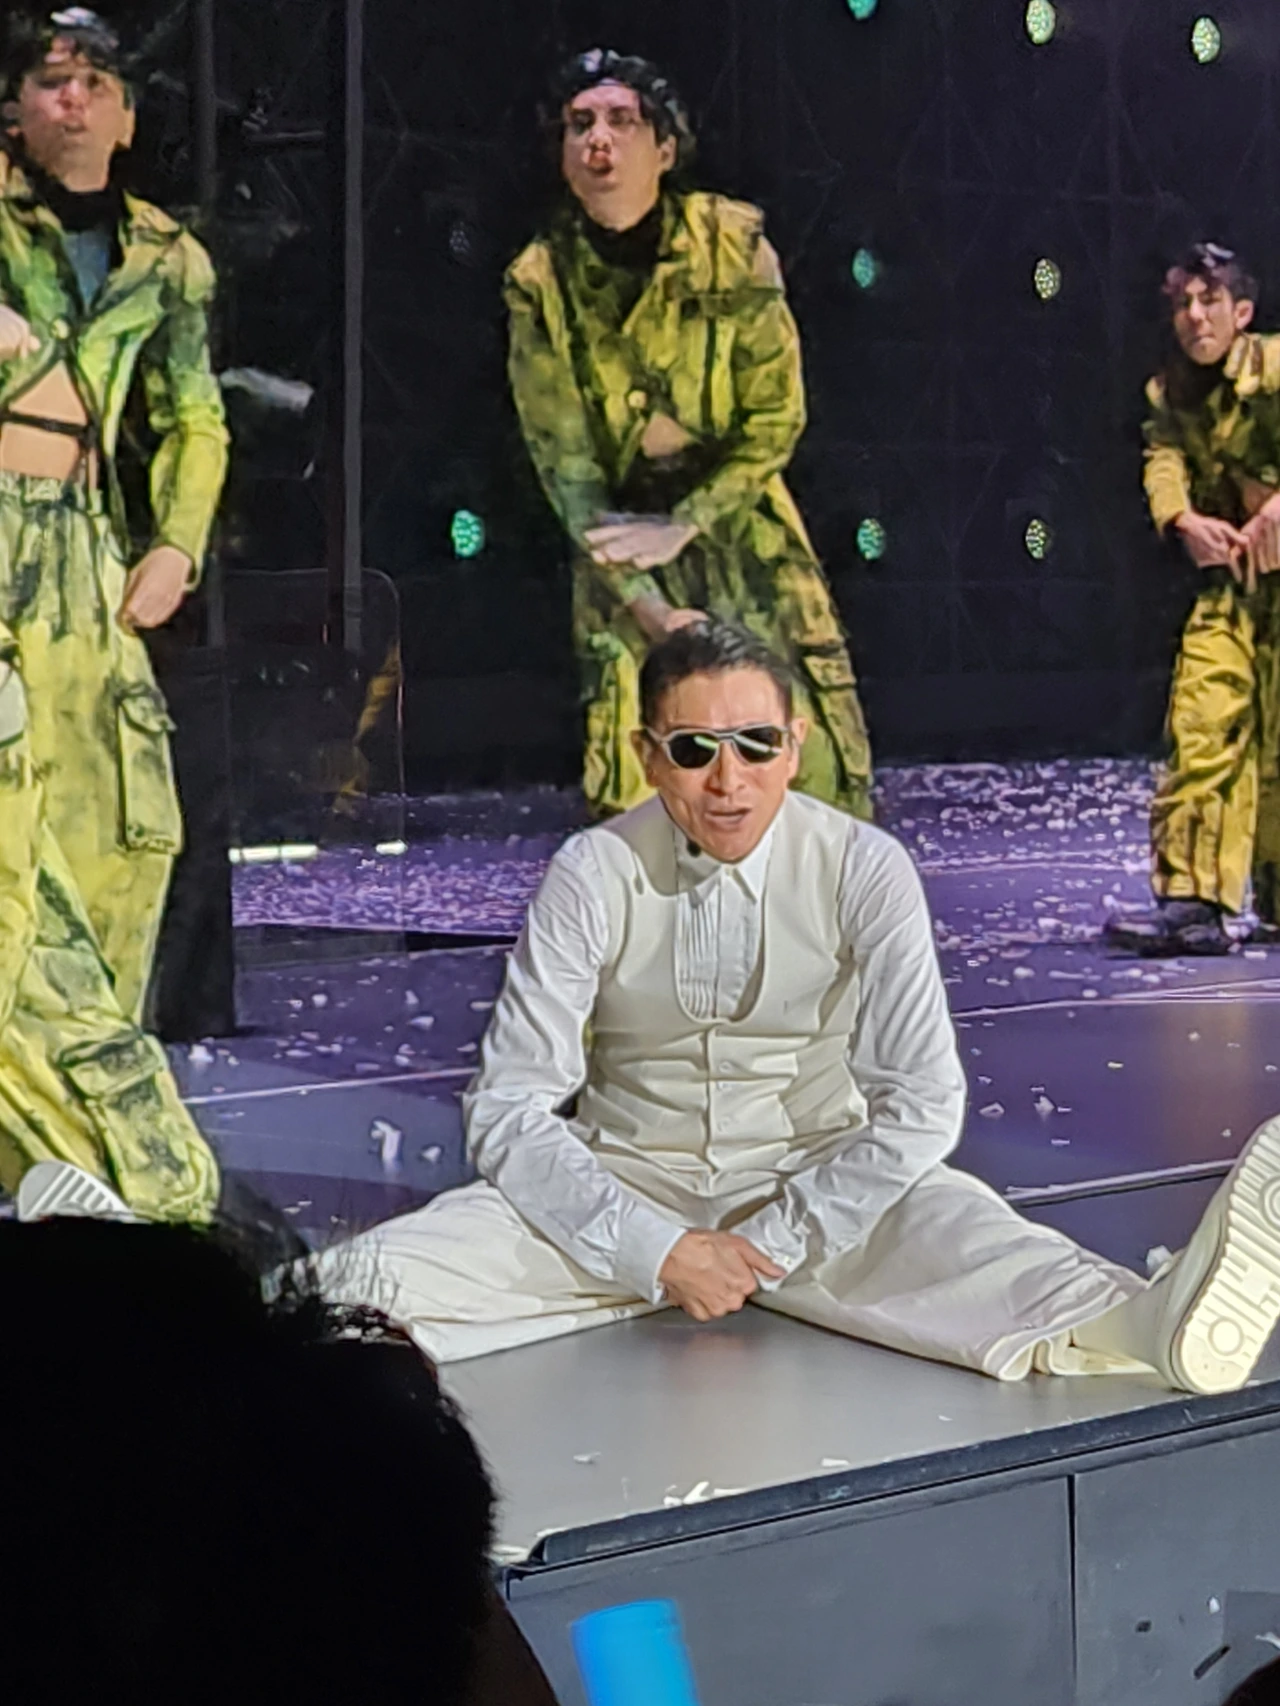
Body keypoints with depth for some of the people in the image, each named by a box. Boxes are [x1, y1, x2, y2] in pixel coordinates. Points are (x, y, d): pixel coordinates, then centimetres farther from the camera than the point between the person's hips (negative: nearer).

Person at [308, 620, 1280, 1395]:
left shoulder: (863, 871, -8)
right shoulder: (595, 877, -8)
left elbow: (920, 1104, -12)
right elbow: (512, 1113, -11)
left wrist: (771, 1245, -18)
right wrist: (656, 1252, -22)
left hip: (815, 1189, -2)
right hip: (626, 1192, 2)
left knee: (955, 1225, -36)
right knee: (388, 1274, -28)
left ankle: (1154, 1328, -60)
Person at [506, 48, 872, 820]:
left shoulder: (734, 243, -10)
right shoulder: (540, 281, -9)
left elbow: (776, 418, -7)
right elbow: (565, 463, -9)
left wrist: (681, 526, -16)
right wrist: (646, 605, -18)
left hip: (738, 522, 0)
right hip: (623, 552, 0)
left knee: (814, 760, -5)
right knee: (635, 789, -6)